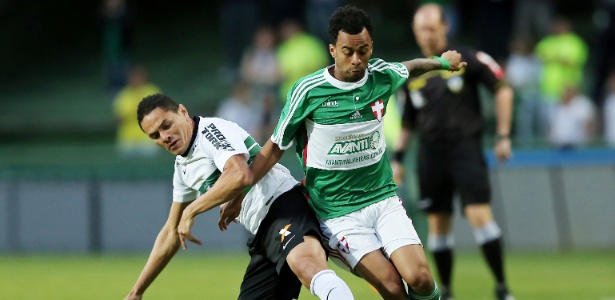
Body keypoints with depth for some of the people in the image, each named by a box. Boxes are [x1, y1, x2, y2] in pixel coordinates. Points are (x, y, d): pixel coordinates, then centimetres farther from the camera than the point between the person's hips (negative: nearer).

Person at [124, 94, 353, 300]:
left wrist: (191, 211, -12)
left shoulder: (211, 129, -4)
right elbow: (172, 232, 34)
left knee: (303, 263, -41)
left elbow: (240, 175, -24)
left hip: (283, 204, -10)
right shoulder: (183, 167, 23)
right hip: (263, 233, 10)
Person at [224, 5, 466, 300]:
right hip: (338, 214, -3)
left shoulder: (382, 76, -2)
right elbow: (275, 148, 0)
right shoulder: (308, 91, -12)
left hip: (384, 199, 3)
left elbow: (411, 67, 24)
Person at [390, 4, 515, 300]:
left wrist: (503, 136, -4)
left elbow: (503, 90, 1)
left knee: (479, 215, -15)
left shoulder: (466, 60, -2)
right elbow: (407, 122, 19)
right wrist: (397, 158, 13)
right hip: (430, 155, 4)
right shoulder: (412, 74, 10)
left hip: (466, 150, -4)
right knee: (438, 225, 5)